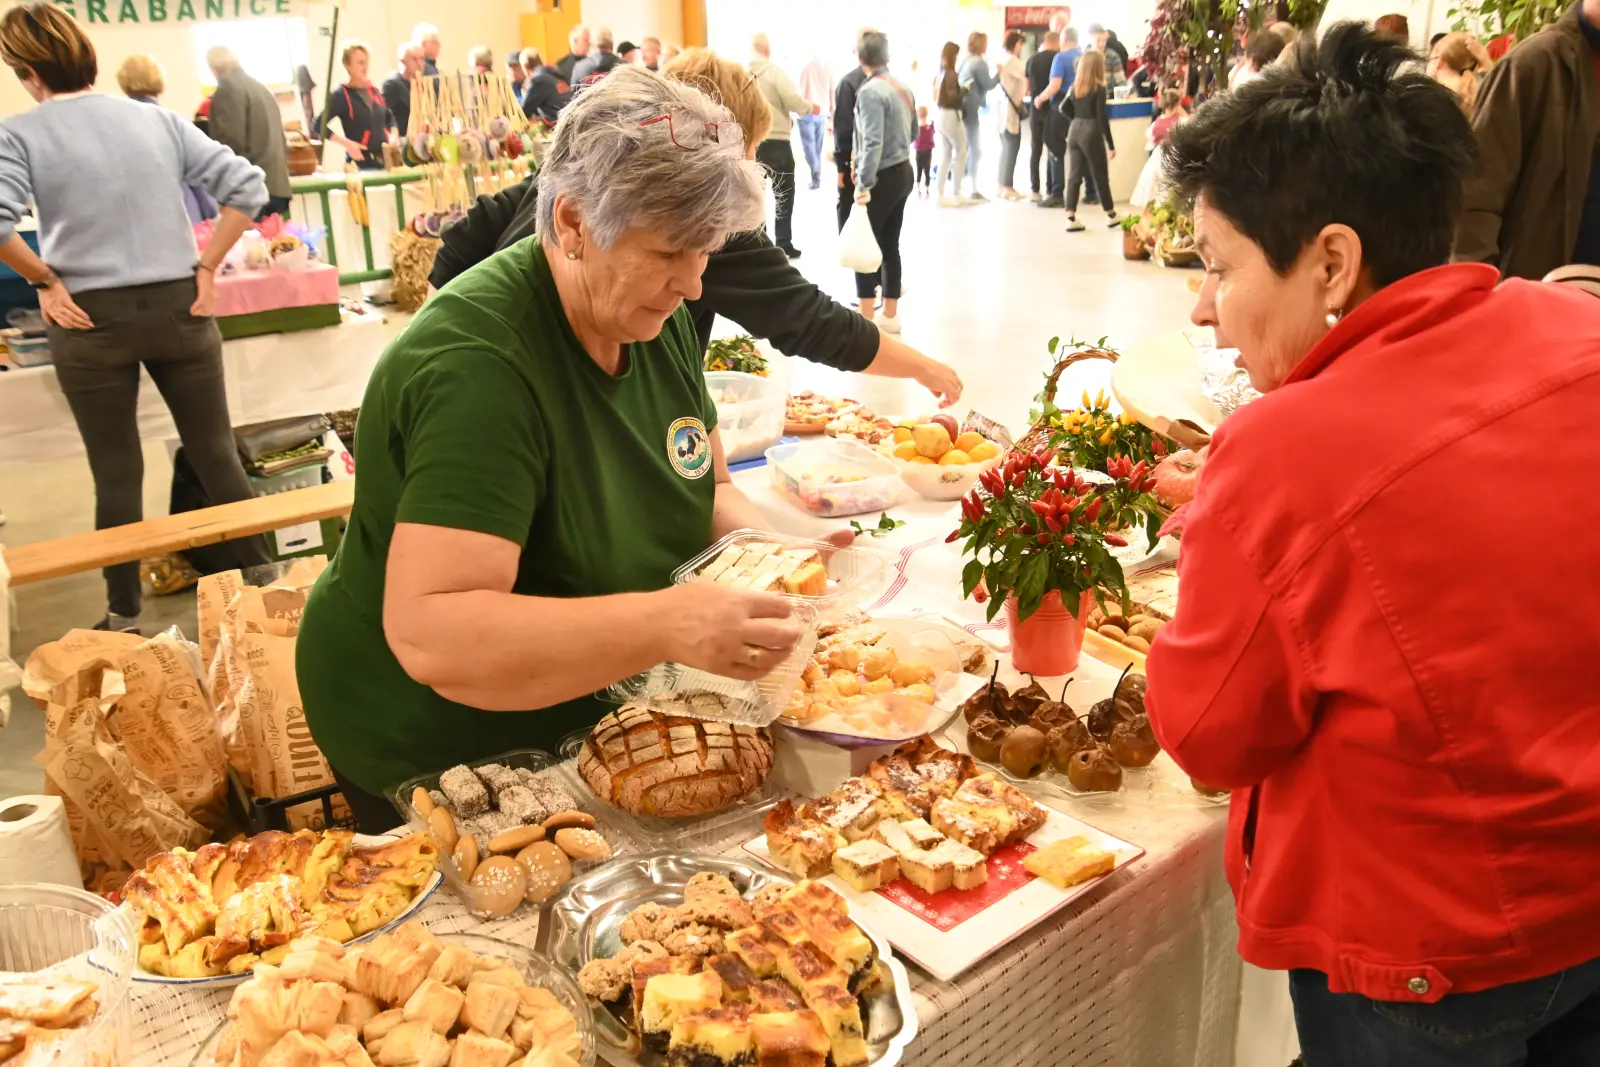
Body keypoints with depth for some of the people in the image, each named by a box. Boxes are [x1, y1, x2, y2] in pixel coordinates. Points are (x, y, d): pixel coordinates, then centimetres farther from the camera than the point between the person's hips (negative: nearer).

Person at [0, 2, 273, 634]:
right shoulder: (159, 119, 5)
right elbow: (247, 186, -1)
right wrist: (208, 268, 3)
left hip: (92, 320, -2)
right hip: (179, 307, 2)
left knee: (116, 472, 10)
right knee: (216, 453, 12)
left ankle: (124, 615, 22)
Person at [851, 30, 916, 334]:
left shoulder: (870, 91, -16)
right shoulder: (902, 87, 9)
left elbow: (872, 141, -24)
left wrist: (864, 183, -23)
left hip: (882, 177, -8)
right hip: (903, 172, 8)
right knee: (889, 245, 13)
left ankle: (867, 318, -1)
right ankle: (890, 315, 19)